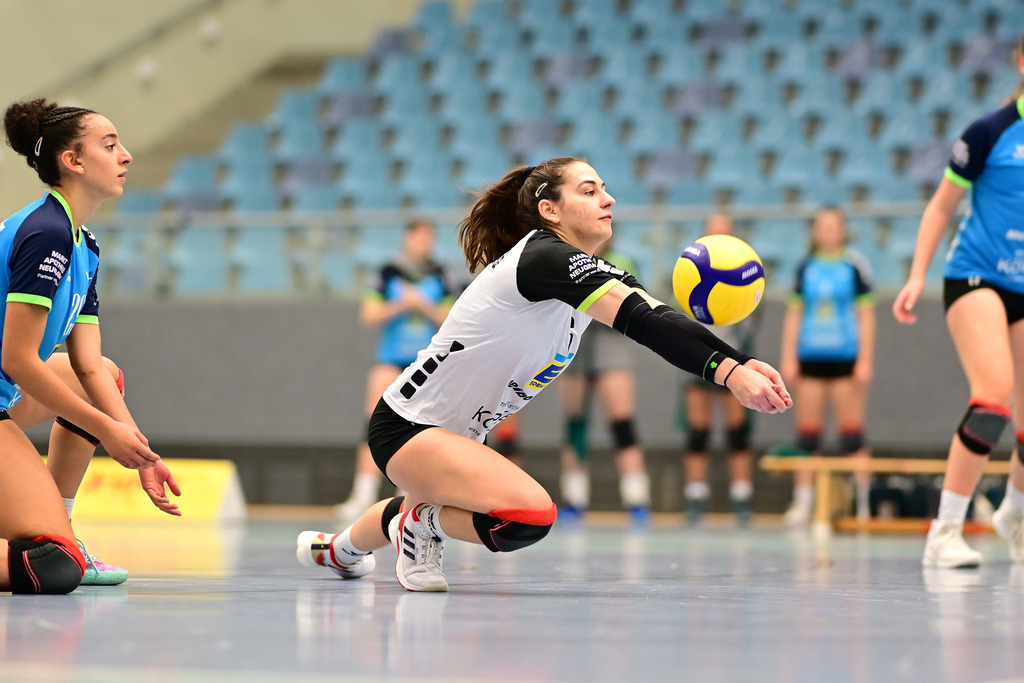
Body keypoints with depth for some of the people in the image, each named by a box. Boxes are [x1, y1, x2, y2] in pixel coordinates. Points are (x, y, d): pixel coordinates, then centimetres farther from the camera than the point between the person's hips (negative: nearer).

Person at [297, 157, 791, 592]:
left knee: (430, 507, 40)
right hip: (406, 426, -10)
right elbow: (641, 320, -40)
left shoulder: (597, 275, 0)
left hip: (459, 433, 10)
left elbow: (657, 319, -16)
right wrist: (729, 370, -48)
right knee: (531, 513, -32)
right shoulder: (545, 257, -27)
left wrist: (737, 364, -34)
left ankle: (338, 548, 67)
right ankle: (422, 523, -5)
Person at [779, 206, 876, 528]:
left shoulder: (855, 265, 0)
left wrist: (865, 360, -6)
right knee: (807, 436, 2)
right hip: (810, 359, 3)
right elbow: (794, 314, 12)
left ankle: (863, 501, 1)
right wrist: (788, 358, 6)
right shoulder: (805, 268, 10)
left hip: (846, 359, -3)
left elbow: (866, 316, -1)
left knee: (852, 435, -4)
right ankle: (802, 502, 3)